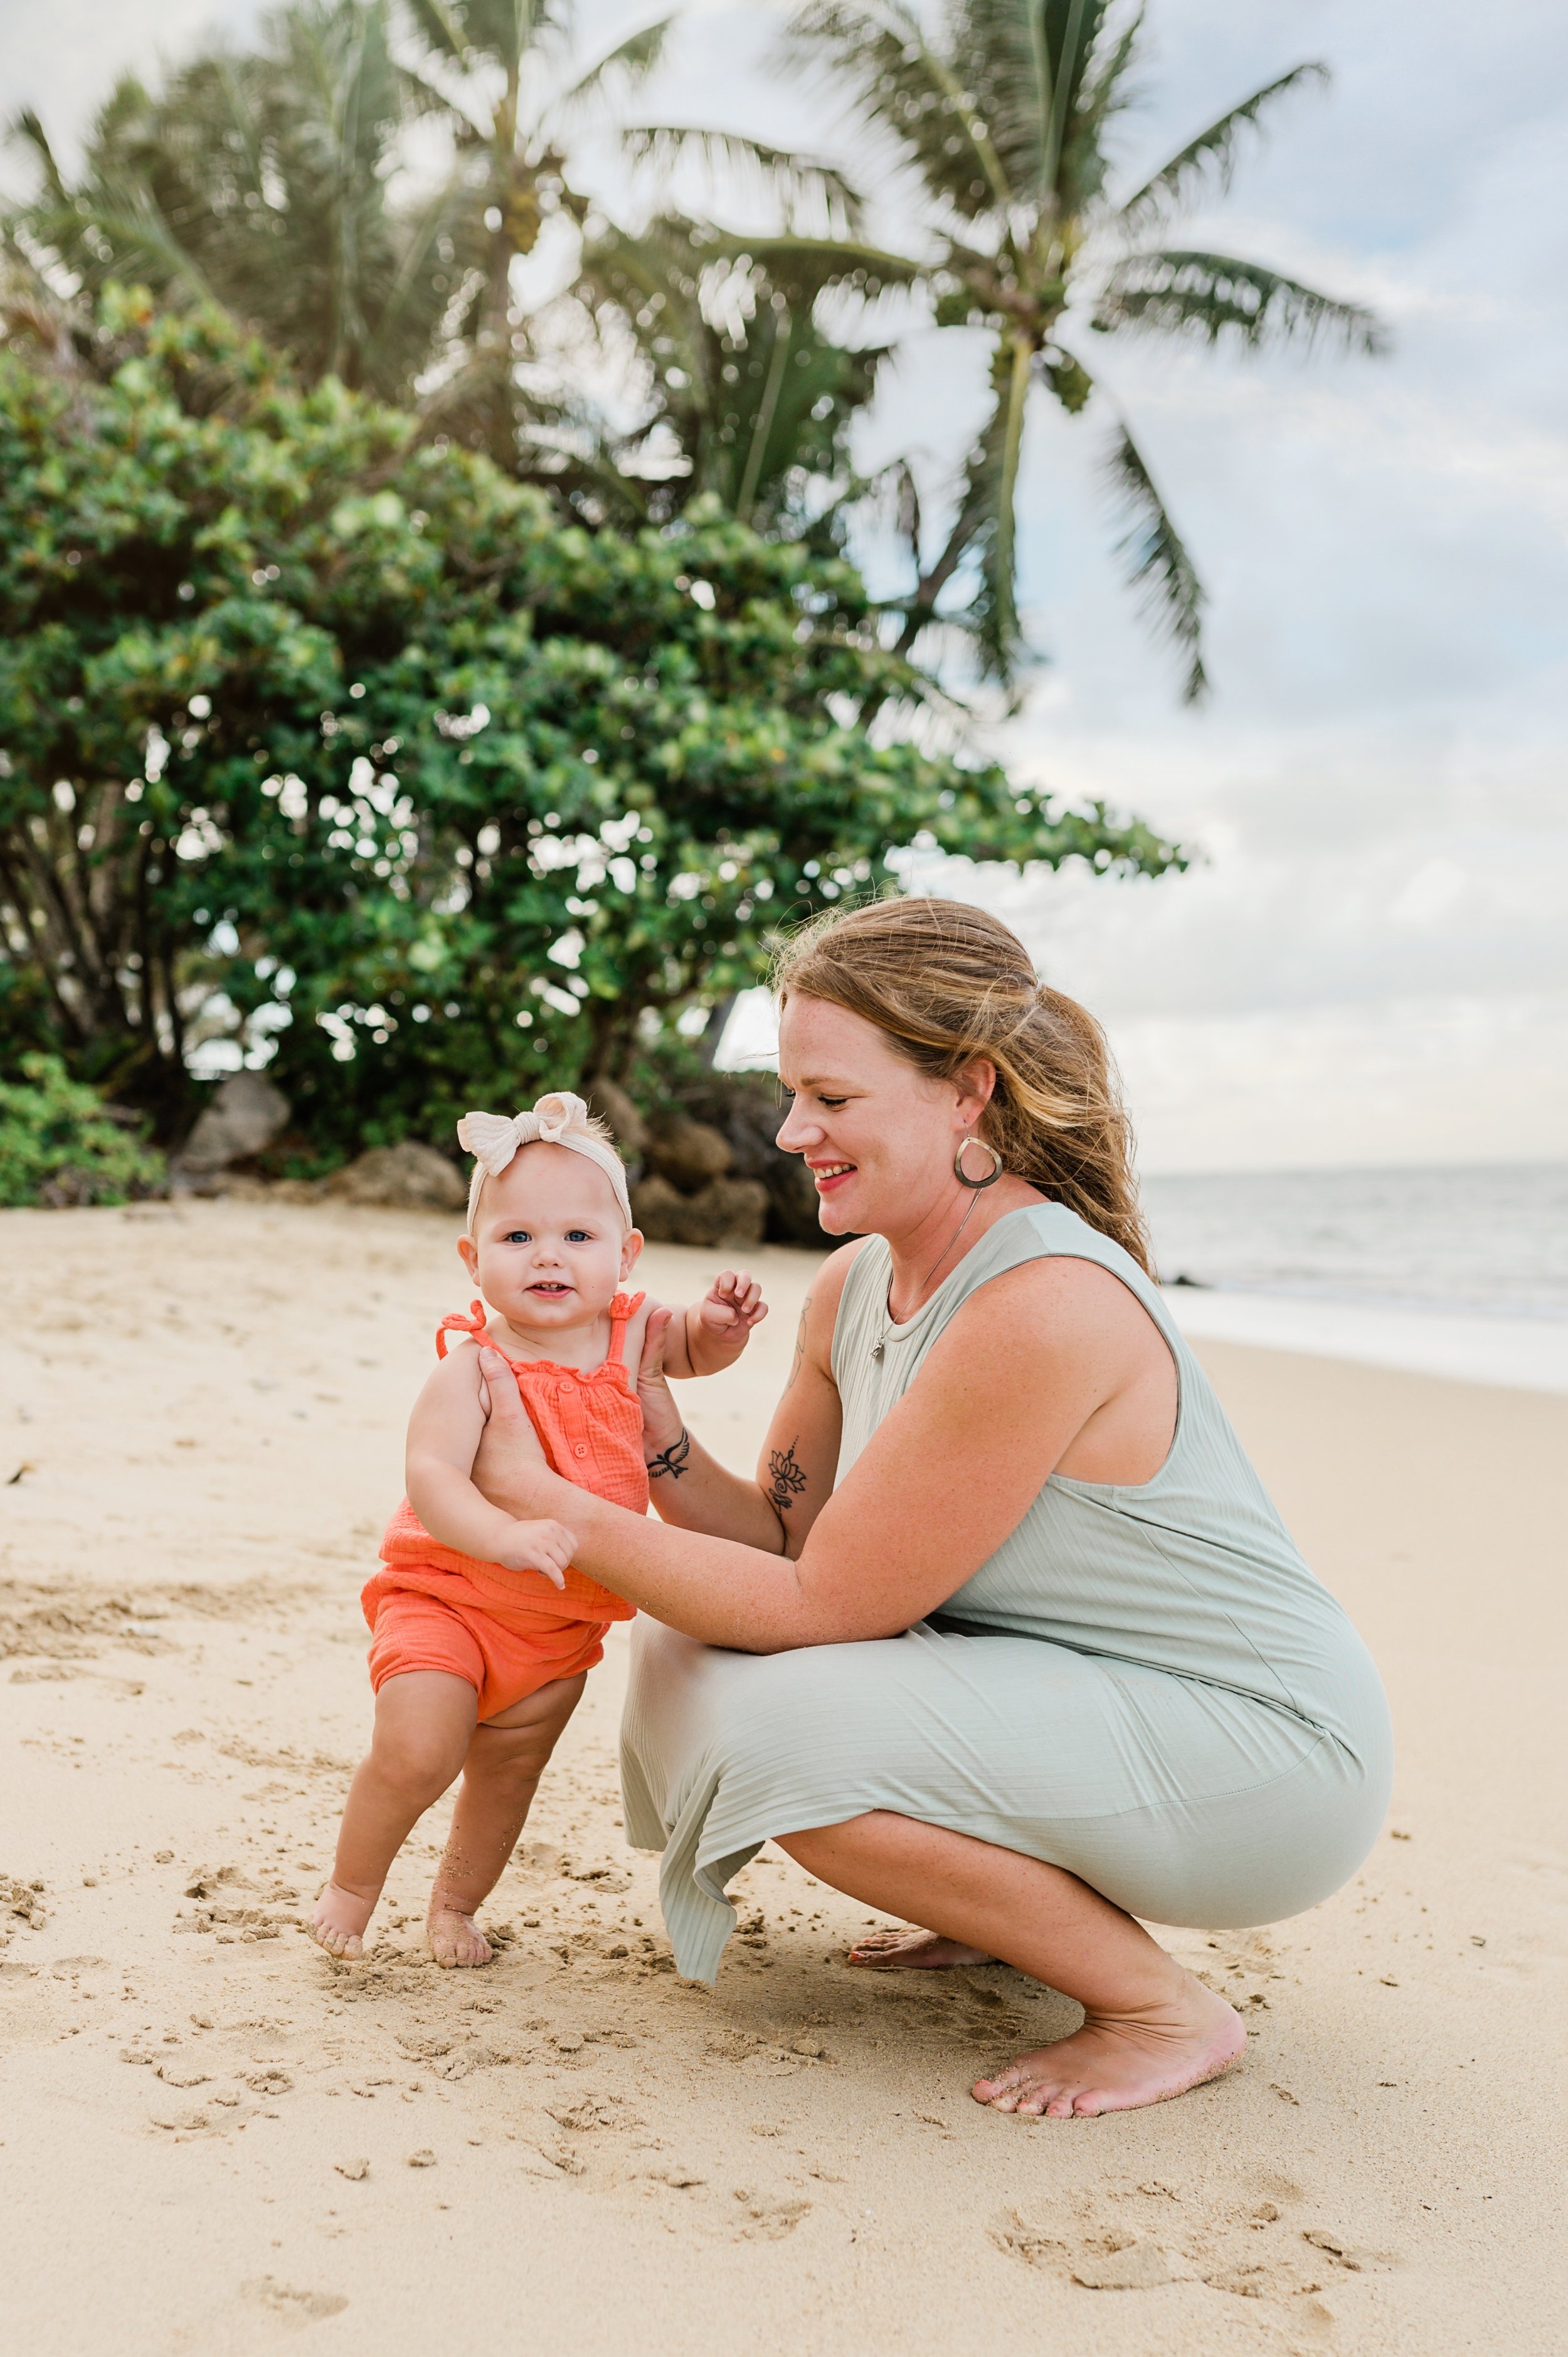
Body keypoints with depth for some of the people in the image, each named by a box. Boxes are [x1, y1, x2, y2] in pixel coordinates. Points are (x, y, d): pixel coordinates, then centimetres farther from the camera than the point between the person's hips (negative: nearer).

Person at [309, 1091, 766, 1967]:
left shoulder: (629, 1335, -5)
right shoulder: (473, 1368, -22)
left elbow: (697, 1350, 16)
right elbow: (430, 1479, -34)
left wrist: (723, 1320, -7)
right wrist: (504, 1537, -51)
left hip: (563, 1623, 5)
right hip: (449, 1598, -5)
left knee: (510, 1772, 17)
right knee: (416, 1756, -19)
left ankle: (458, 1902, 43)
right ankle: (352, 1885, 10)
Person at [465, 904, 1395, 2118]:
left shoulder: (1044, 1309, -28)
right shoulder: (855, 1286, 1)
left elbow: (821, 1605, -23)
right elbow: (784, 1541, 5)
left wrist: (548, 1505, -19)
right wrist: (652, 1424, -10)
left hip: (1269, 1756, -9)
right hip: (1074, 1699, 9)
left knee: (779, 1726, -25)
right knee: (687, 1655, 3)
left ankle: (1165, 2010, -6)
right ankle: (1027, 1905, 16)